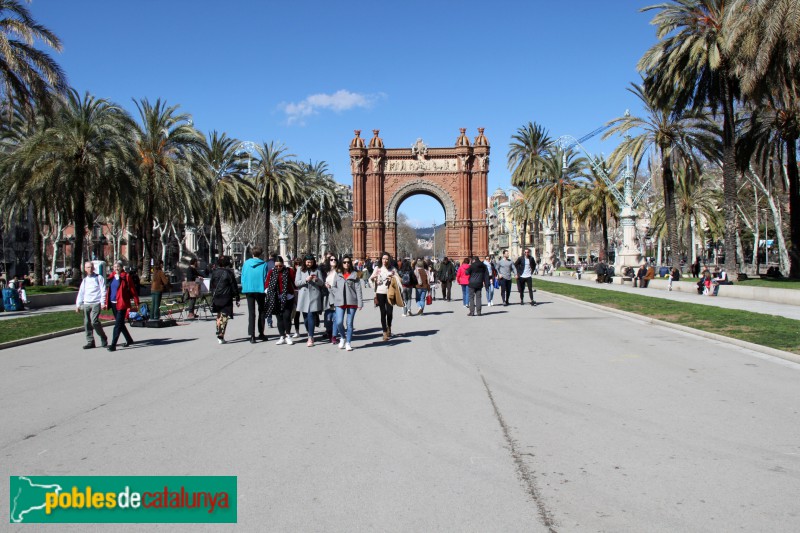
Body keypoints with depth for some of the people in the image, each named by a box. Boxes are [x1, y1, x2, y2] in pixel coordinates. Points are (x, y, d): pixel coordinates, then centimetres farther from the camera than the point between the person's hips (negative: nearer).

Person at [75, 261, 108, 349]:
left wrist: (102, 303, -11)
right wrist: (78, 305, 14)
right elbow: (80, 293, 21)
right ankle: (90, 341, 8)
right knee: (87, 323, 1)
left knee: (94, 321, -17)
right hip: (86, 304, 6)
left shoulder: (99, 278, 3)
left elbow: (103, 291, -2)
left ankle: (103, 338, -1)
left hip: (96, 303, -6)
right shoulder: (84, 280, 19)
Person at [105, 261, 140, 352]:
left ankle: (113, 345, -11)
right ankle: (129, 340, 33)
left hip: (122, 303, -7)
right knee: (120, 323, 17)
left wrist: (136, 302, -8)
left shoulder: (126, 277, -6)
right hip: (113, 303, 7)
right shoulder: (111, 276, 10)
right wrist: (106, 301, 11)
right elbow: (109, 289, 16)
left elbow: (132, 290, -7)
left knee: (118, 324, -9)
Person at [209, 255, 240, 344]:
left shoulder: (214, 272, 6)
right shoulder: (229, 273, -6)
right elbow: (234, 286, -4)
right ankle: (221, 336, -8)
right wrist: (237, 298, 2)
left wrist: (213, 296, 20)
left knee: (219, 315, 19)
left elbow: (211, 286, 11)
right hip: (226, 298, -4)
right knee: (224, 317, -2)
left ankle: (218, 333, 20)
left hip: (216, 297, 4)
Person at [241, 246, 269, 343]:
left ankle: (251, 335, -5)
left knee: (251, 313, 3)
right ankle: (261, 334, 17)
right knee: (261, 312, 14)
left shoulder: (246, 263, 1)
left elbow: (243, 278, 4)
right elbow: (266, 279, -4)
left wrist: (245, 289, 13)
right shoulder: (264, 264, -7)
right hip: (260, 290, -2)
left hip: (248, 290, 2)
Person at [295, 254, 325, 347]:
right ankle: (310, 335, 25)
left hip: (314, 296, -2)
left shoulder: (317, 270, 8)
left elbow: (322, 283, 6)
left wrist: (317, 279, -15)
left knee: (311, 316, -11)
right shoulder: (300, 270, 8)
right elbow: (296, 283, 1)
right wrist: (306, 280, -14)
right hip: (303, 296, 2)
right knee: (306, 317, 8)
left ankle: (310, 338, -12)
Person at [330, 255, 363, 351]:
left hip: (352, 302, -1)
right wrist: (338, 295, -3)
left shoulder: (354, 274, 4)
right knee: (339, 322, -7)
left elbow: (358, 289, -1)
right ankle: (342, 338, 21)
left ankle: (348, 343, 14)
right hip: (340, 302, 1)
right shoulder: (338, 274, 8)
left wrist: (360, 303, -7)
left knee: (350, 323, 3)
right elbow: (333, 287, 13)